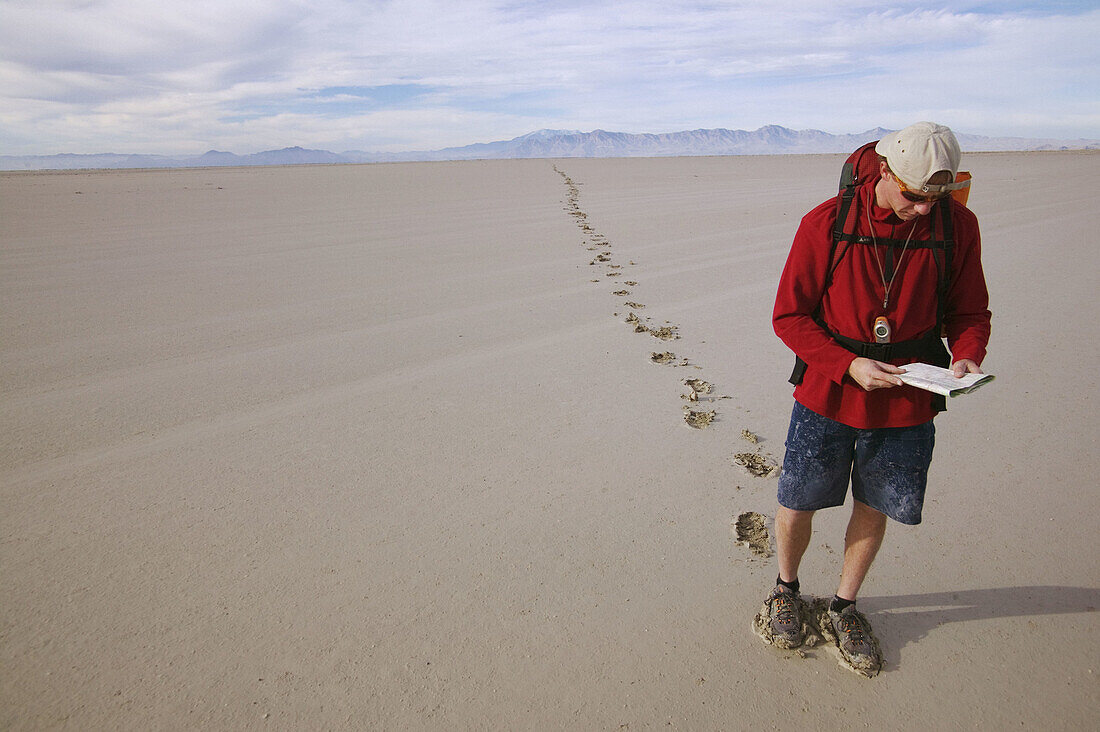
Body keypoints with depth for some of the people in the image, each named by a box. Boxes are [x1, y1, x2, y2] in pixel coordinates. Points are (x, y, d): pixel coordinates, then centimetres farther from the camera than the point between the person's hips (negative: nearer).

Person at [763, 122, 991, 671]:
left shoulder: (957, 225, -5)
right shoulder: (826, 224, -13)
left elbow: (968, 311, 6)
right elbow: (789, 315, -9)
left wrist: (965, 357, -16)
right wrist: (849, 365, -20)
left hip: (906, 401, 2)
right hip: (828, 394, -2)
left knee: (874, 508, 15)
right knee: (797, 502, 10)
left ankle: (844, 608, 40)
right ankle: (786, 590, 40)